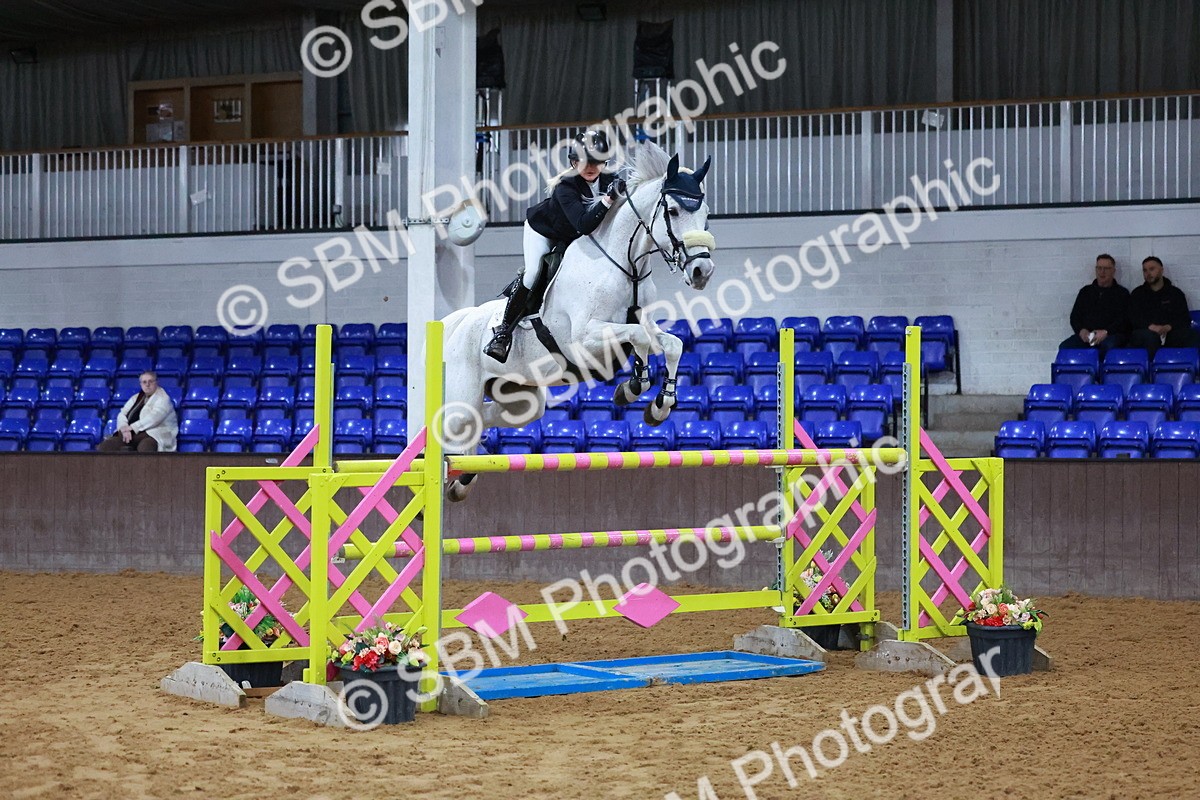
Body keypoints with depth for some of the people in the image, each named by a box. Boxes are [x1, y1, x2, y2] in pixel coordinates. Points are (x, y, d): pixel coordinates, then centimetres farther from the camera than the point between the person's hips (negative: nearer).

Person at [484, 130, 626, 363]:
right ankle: (503, 329, -7)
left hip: (572, 238, 6)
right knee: (533, 274, -16)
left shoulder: (610, 182, -23)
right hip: (543, 230, -6)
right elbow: (584, 224, -50)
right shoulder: (565, 187, -38)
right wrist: (608, 198, -58)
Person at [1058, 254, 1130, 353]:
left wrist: (1106, 332, -16)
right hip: (1086, 335, 3)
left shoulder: (1122, 293, 12)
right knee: (1064, 347, -26)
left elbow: (1124, 319, 0)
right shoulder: (1086, 291, 23)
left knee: (1109, 346, -40)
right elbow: (1075, 316, 18)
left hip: (1111, 335, -3)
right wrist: (1081, 330, -4)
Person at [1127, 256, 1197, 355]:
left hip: (1169, 332, 1)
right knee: (1150, 336, -39)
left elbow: (1185, 319, 9)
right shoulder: (1137, 294, 16)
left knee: (1187, 335, -32)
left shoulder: (1175, 293, 18)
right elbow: (1134, 319, 2)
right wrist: (1151, 327, -19)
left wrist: (1168, 327, -14)